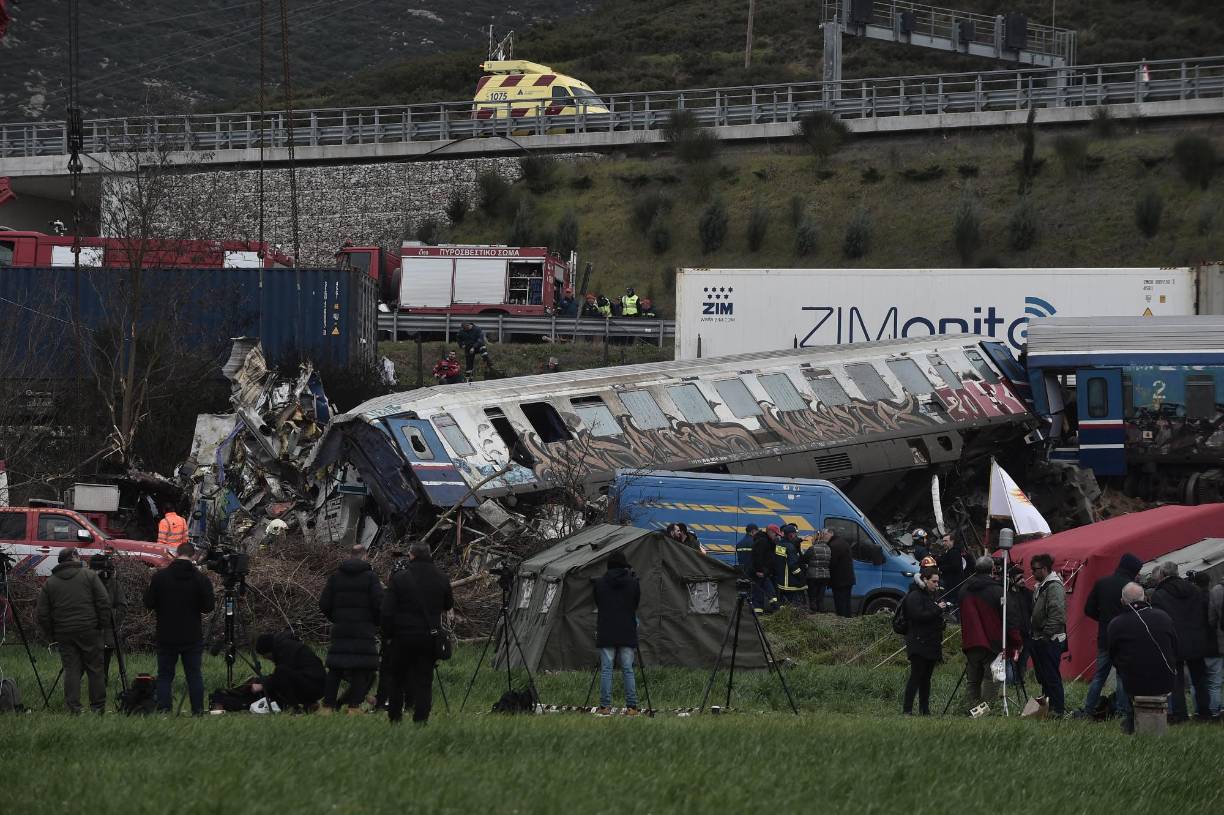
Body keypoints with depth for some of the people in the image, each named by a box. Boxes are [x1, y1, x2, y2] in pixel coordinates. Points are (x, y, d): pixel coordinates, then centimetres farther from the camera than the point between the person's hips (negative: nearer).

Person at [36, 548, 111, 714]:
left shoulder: (49, 583, 8)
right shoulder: (89, 576, 2)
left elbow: (42, 613, 7)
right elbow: (104, 602, -3)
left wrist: (52, 635, 14)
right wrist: (103, 624, 5)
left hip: (63, 633, 2)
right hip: (89, 630, -2)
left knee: (71, 670, 3)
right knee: (95, 669, 5)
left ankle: (73, 708, -4)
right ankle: (98, 707, 7)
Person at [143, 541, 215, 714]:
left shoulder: (160, 576, -5)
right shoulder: (200, 578, -6)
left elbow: (148, 604, -4)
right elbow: (208, 606, -5)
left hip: (166, 637, 0)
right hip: (192, 638, 0)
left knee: (164, 675, 5)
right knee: (194, 675, 6)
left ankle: (163, 710, -3)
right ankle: (198, 711, 4)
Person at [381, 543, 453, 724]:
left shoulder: (399, 578, -8)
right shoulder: (441, 579, 1)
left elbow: (387, 611, -9)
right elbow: (448, 605, 16)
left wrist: (387, 634, 3)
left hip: (403, 636, -2)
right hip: (430, 638, 2)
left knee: (397, 677, 11)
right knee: (424, 679, 3)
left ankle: (395, 718, 14)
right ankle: (421, 718, -5)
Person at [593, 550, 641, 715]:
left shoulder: (599, 583, -1)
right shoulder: (633, 583, -1)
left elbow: (597, 604, 10)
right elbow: (636, 604, 10)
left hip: (606, 633, -1)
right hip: (627, 633, 1)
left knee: (606, 670, 2)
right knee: (628, 670, 4)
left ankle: (604, 706, 0)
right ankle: (632, 706, 2)